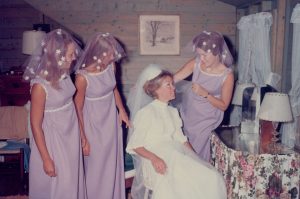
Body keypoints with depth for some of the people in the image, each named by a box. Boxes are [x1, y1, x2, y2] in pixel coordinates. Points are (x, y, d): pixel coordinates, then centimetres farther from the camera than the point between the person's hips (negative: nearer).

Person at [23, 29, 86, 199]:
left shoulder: (64, 73, -6)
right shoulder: (40, 85, -27)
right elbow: (36, 125, -20)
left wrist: (81, 133, 16)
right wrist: (46, 159, -15)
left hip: (71, 133, 7)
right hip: (53, 139, -7)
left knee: (73, 178, 23)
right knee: (58, 185, 12)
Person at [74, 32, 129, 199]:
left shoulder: (111, 66, -9)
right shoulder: (83, 77, -25)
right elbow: (78, 109, -17)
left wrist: (122, 111, 9)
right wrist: (83, 139, -13)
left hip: (111, 120, 6)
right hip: (93, 124, -5)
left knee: (113, 163, 20)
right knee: (96, 166, 11)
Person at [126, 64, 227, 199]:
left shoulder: (173, 112, 18)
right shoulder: (145, 112, -4)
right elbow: (135, 145, -8)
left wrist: (194, 157, 3)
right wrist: (154, 158, -23)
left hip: (176, 155, 7)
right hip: (155, 160, -6)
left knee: (212, 178, -15)